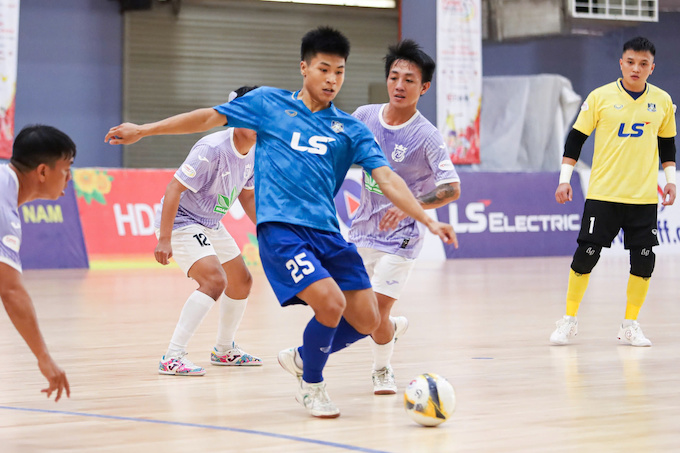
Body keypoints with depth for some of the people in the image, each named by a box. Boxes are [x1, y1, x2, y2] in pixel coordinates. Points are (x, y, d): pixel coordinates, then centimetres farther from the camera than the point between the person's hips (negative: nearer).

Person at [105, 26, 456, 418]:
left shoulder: (351, 129, 14)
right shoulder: (269, 102, 10)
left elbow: (386, 178, 6)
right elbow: (209, 118, 16)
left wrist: (427, 220, -7)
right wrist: (143, 130, 17)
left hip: (326, 231, 4)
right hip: (280, 227, -4)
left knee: (366, 320, -4)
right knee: (331, 302, -23)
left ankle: (301, 358, 26)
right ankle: (311, 385, 6)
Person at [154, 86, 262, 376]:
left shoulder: (253, 152, -2)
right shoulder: (212, 149, -28)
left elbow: (247, 194, 16)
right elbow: (174, 188, -29)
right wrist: (164, 239, -32)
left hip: (210, 225, 10)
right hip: (181, 221, -9)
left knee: (241, 282, 17)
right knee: (214, 280, -26)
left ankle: (224, 350, 37)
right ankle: (172, 358, -25)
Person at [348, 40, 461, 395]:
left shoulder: (426, 137, -17)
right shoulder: (365, 116, -3)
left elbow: (452, 189, -22)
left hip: (400, 237, -5)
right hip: (362, 230, 5)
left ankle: (382, 371, 20)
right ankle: (394, 326, 40)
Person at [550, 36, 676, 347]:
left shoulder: (662, 101, 5)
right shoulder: (600, 97, -3)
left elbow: (667, 144, 18)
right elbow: (576, 138, 2)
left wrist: (671, 179, 10)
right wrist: (565, 178, -2)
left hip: (644, 196, 2)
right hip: (603, 193, -2)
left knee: (643, 260, -1)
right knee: (585, 256, -4)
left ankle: (630, 325, 13)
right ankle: (569, 321, 11)